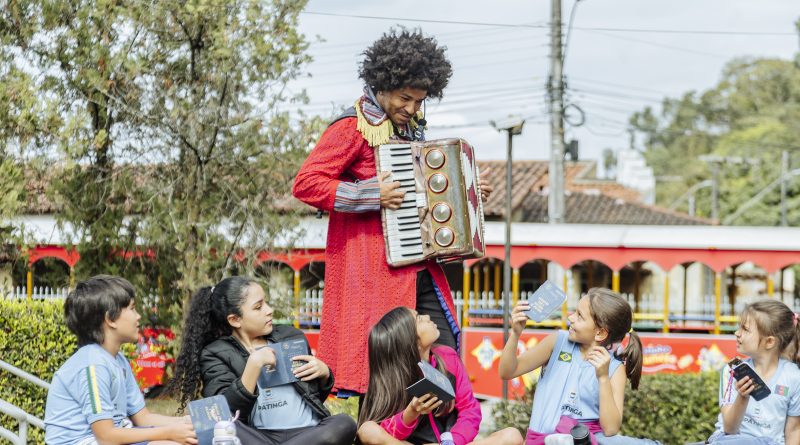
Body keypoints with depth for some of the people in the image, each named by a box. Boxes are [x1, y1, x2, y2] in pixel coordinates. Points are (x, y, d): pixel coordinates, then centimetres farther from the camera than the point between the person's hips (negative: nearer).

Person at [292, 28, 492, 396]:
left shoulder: (411, 128, 19)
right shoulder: (353, 128, -7)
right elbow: (305, 184, -16)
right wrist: (372, 195, -20)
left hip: (419, 270, 8)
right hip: (377, 271, -8)